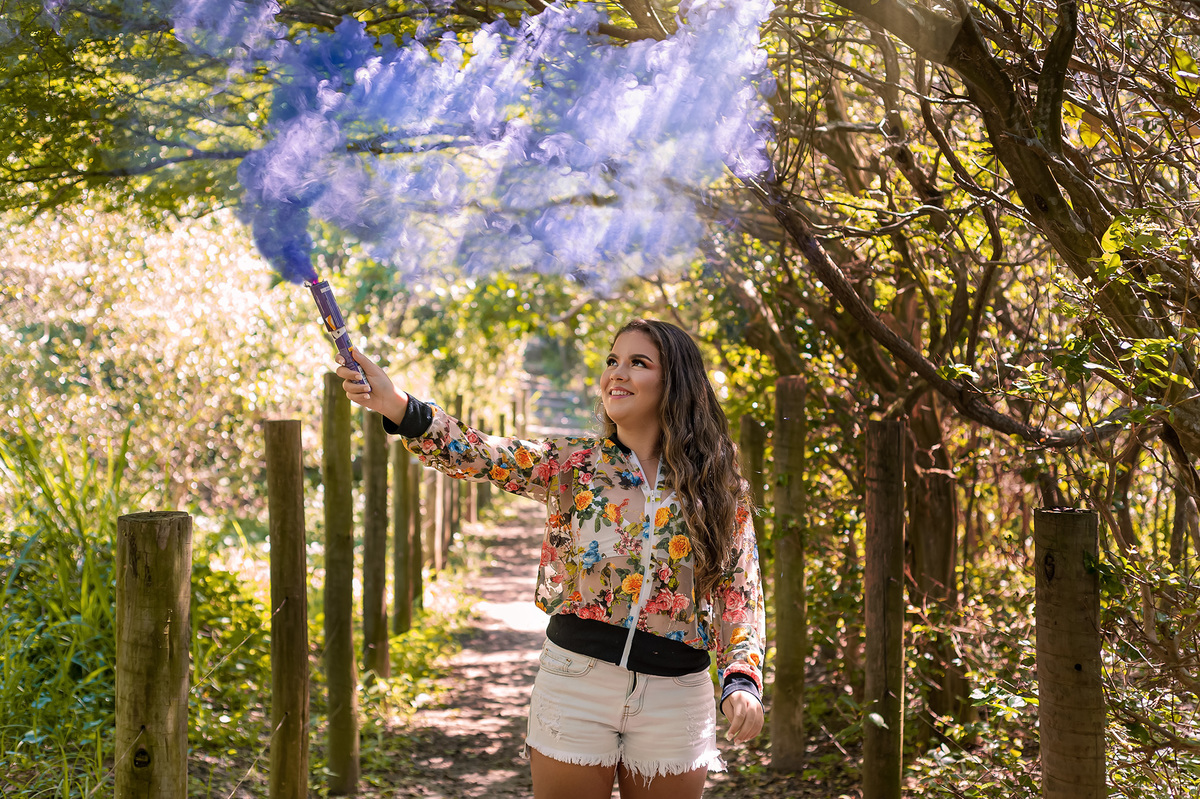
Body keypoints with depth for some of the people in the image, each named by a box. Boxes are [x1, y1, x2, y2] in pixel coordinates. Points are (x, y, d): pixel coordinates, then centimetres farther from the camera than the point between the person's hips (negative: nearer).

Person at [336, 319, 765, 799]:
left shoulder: (721, 489, 1)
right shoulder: (572, 465, -1)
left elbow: (739, 592, 2)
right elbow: (486, 457, -15)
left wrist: (742, 679, -13)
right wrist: (396, 406, -30)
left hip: (674, 696, 0)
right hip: (575, 681, 0)